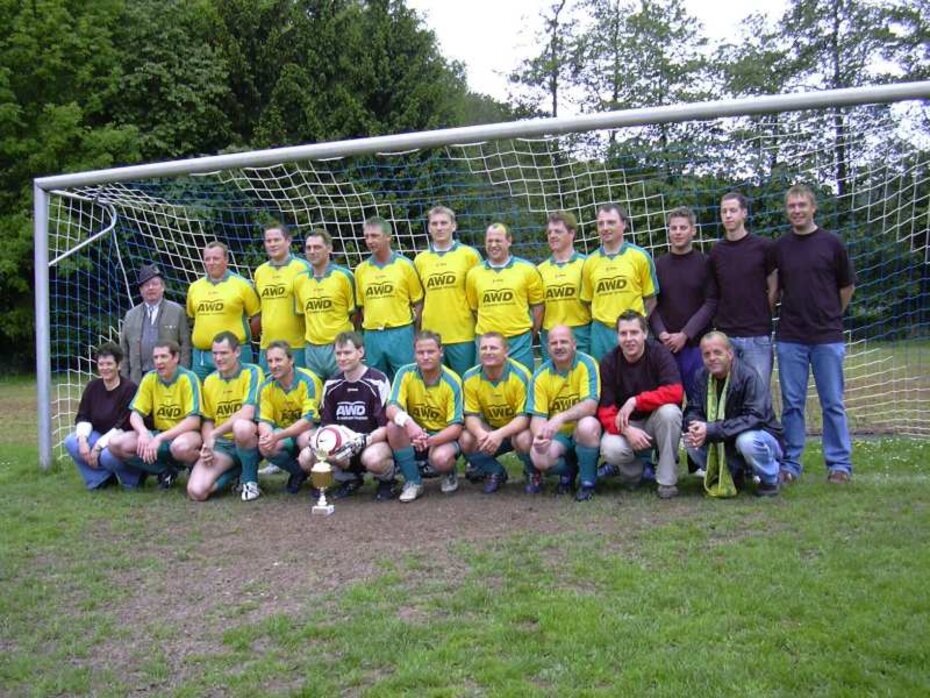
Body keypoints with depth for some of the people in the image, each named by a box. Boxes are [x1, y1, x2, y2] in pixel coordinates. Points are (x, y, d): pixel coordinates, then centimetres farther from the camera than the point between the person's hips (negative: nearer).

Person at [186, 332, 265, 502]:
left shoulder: (252, 372, -9)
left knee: (241, 426, -41)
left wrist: (214, 434, -20)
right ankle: (237, 471, 11)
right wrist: (207, 445, -7)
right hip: (221, 444, 4)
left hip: (249, 439, -4)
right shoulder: (209, 381, 9)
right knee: (196, 491, -19)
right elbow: (207, 420, 13)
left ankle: (250, 480, -14)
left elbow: (247, 414, -21)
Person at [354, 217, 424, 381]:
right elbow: (362, 304, 15)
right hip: (372, 335, 3)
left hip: (400, 332, -3)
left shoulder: (405, 265, -1)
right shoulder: (361, 269, 8)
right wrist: (367, 326, 7)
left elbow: (418, 302, 2)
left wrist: (415, 330, -4)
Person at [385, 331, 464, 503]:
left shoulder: (452, 381, -15)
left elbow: (456, 427, -17)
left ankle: (449, 474, 5)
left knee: (440, 458, -36)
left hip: (443, 438, -3)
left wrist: (430, 440, -34)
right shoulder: (406, 373, -10)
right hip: (413, 436, 3)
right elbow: (391, 408, -22)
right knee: (393, 426, -29)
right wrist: (407, 422, -45)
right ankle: (413, 481, -11)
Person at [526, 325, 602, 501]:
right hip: (557, 435, 2)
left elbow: (591, 405, -25)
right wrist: (539, 435, -33)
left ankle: (588, 482, -12)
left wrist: (561, 417, -41)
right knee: (539, 458, -28)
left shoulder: (586, 364, -14)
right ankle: (568, 471, 10)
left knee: (587, 425, -37)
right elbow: (537, 416, -8)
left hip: (584, 432, -2)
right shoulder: (540, 375, -4)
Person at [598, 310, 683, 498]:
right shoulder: (608, 363, -7)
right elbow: (605, 408, -12)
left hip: (655, 421, 0)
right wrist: (626, 430, -30)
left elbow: (675, 392, -25)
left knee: (669, 411, -35)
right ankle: (633, 472, 7)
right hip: (625, 425, 1)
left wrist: (635, 401, -29)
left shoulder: (659, 354, -12)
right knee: (610, 449, -31)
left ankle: (667, 480, -18)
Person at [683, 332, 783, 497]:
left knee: (747, 440, -38)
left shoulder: (748, 376, -22)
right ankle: (732, 474, 6)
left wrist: (711, 430, -37)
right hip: (724, 443, 5)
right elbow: (692, 411, -5)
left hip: (762, 436, -5)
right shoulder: (701, 377, -4)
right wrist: (695, 427, -32)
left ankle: (770, 480, -5)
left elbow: (755, 417, -31)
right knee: (690, 441, -19)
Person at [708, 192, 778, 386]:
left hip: (757, 335, -3)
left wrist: (761, 318, 5)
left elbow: (773, 290, 5)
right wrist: (722, 319, 3)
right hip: (724, 334, 3)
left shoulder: (764, 247, -1)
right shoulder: (716, 252, 8)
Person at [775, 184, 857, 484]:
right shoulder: (779, 247, 4)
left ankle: (839, 463, 14)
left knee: (833, 403, 4)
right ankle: (790, 464, 14)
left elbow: (847, 287, 9)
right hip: (790, 338, 1)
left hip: (827, 337, -1)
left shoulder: (832, 243, 0)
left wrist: (830, 316, 14)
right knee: (792, 404, 6)